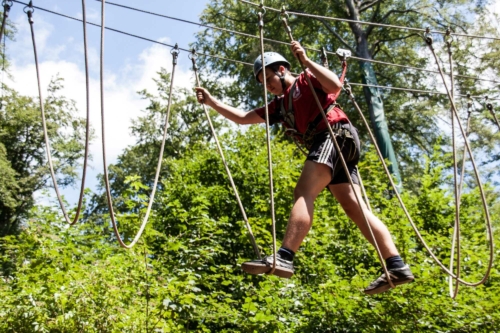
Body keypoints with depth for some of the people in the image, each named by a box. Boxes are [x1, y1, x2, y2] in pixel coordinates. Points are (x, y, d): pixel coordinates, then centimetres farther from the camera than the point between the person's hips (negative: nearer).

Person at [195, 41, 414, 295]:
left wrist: (306, 61, -7)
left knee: (303, 193, -21)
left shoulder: (306, 81, 10)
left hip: (336, 134, -9)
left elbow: (336, 85, -11)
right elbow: (242, 118, 29)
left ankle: (283, 258, -31)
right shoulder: (279, 105, 29)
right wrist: (212, 102, 25)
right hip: (330, 144, 9)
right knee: (354, 207, -2)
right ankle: (396, 266, -7)